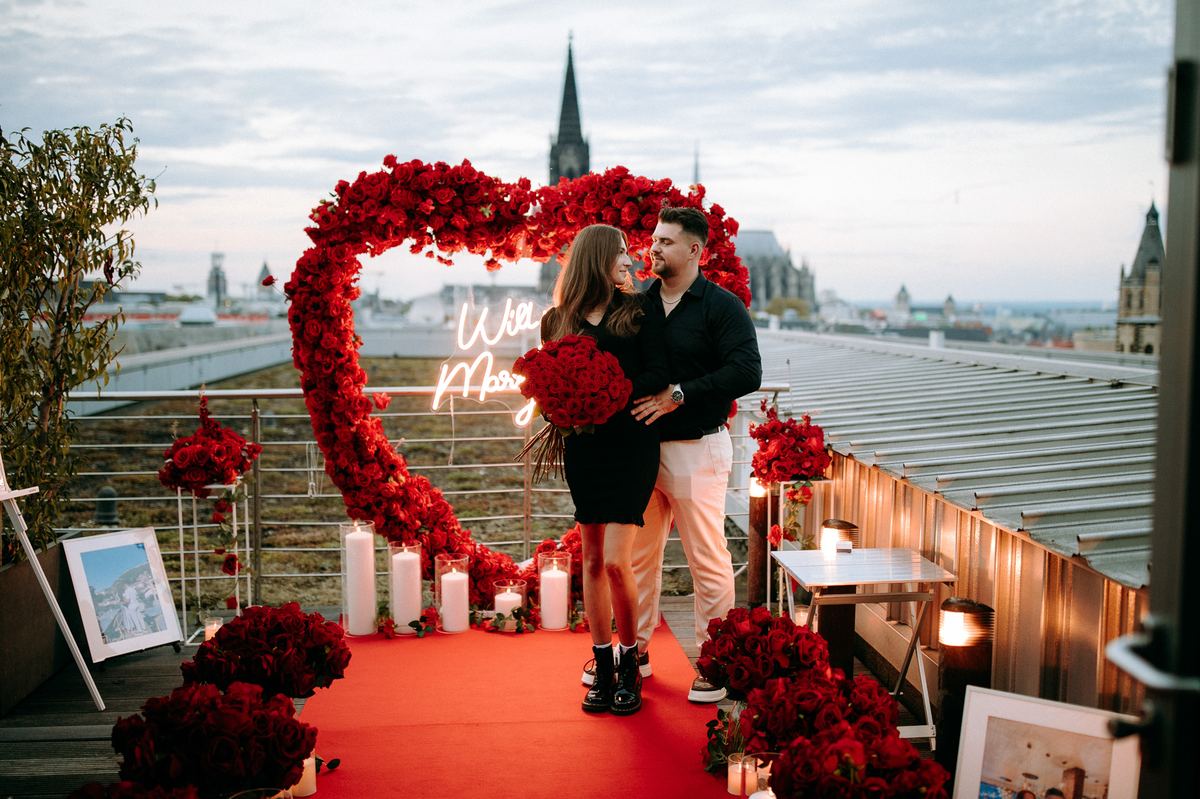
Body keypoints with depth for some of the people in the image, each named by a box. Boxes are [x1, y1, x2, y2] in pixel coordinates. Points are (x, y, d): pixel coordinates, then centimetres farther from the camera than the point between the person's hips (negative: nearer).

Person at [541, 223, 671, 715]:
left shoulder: (640, 310, 5)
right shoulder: (560, 320, 10)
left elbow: (657, 376, -4)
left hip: (631, 441, -2)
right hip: (583, 447, 2)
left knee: (616, 560, -10)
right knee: (592, 560, 6)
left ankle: (629, 665, 9)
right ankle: (603, 668, 17)